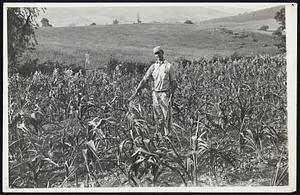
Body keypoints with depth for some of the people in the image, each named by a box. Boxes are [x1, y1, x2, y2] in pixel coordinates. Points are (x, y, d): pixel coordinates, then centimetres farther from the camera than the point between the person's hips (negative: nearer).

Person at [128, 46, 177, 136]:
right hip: (155, 93, 4)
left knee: (167, 116, -5)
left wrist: (171, 95, -13)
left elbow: (173, 82, -2)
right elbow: (144, 80, 5)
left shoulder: (169, 66, -2)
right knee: (158, 117, 7)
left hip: (165, 93, -4)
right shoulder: (153, 67, 8)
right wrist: (135, 93, -2)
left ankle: (167, 134, -1)